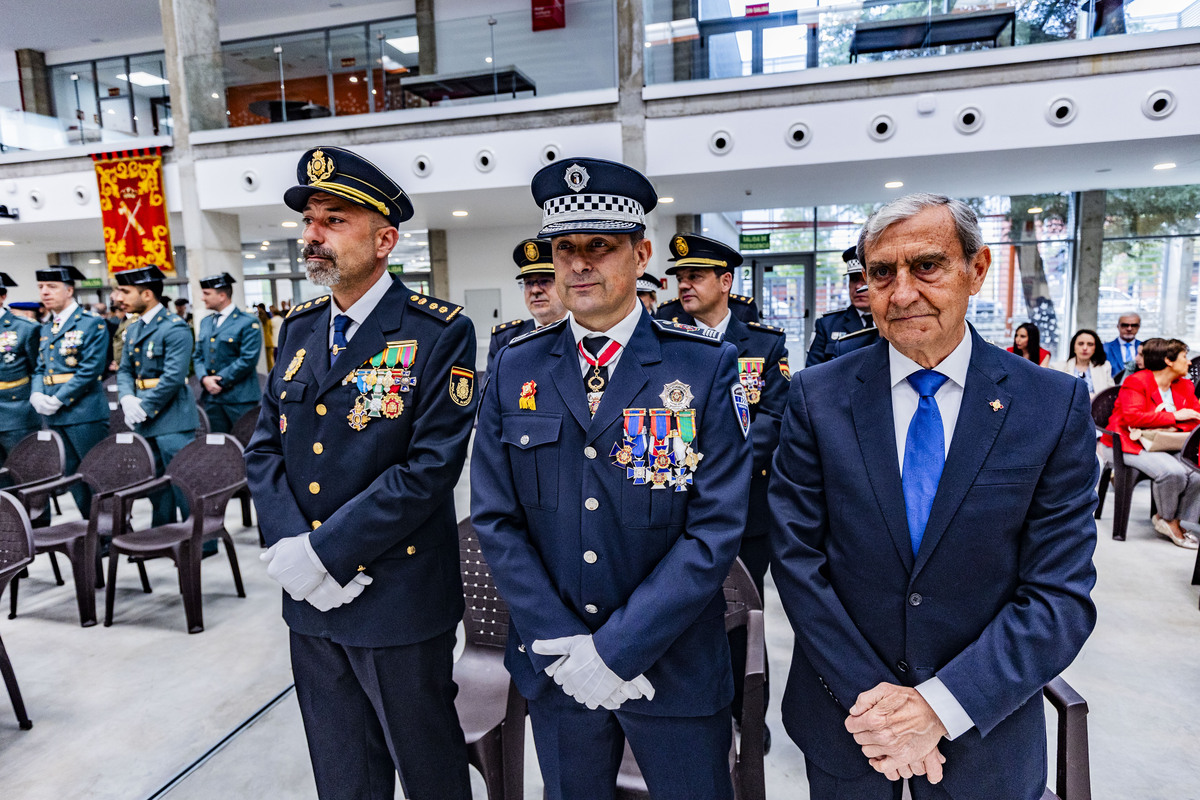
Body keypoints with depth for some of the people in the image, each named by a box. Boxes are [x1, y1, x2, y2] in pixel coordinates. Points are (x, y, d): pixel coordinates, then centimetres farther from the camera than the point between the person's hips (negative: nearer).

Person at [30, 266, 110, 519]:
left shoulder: (92, 323, -7)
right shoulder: (46, 327, 15)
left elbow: (90, 370, -15)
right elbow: (40, 368, 17)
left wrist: (58, 400, -16)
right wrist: (37, 395, -2)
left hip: (84, 413, -7)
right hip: (54, 416, 7)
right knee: (72, 476, 13)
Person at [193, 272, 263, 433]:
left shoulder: (248, 322, -6)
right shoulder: (205, 322, 17)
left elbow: (248, 359, -13)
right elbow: (198, 356, 16)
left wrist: (221, 380, -13)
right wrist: (204, 378, -3)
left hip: (240, 399, -6)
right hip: (212, 398, 6)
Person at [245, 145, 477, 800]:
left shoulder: (440, 334, -14)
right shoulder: (299, 328, 7)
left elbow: (431, 466, -20)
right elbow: (263, 448, 5)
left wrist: (325, 550, -18)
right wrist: (292, 548, -10)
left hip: (402, 600, -5)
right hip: (310, 600, 6)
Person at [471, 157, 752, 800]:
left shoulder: (706, 367, -11)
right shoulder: (514, 370, -3)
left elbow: (717, 529, -14)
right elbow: (495, 519, -3)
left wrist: (616, 649, -16)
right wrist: (561, 644, -10)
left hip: (676, 668, -2)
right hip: (552, 669, 3)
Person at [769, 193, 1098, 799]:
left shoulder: (1055, 406, -9)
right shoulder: (817, 396, -9)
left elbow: (1061, 595, -10)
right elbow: (795, 556, -10)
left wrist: (941, 704, -17)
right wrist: (866, 695, -14)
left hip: (983, 730, 0)